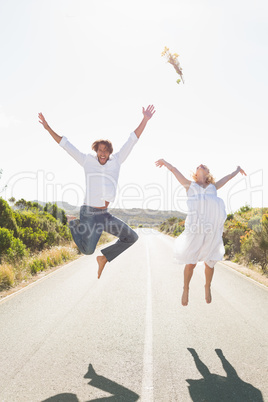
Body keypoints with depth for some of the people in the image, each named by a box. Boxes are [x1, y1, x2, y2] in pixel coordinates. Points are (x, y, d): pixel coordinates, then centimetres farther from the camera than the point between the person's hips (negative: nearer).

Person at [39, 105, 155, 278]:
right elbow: (66, 145, 2)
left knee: (131, 237, 2)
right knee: (87, 250, 1)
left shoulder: (116, 160, 4)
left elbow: (132, 140, 1)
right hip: (90, 214, -4)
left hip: (105, 215, 4)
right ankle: (75, 225, 29)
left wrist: (145, 120, -4)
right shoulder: (87, 160, -1)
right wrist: (48, 128, 0)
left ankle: (104, 258, 17)